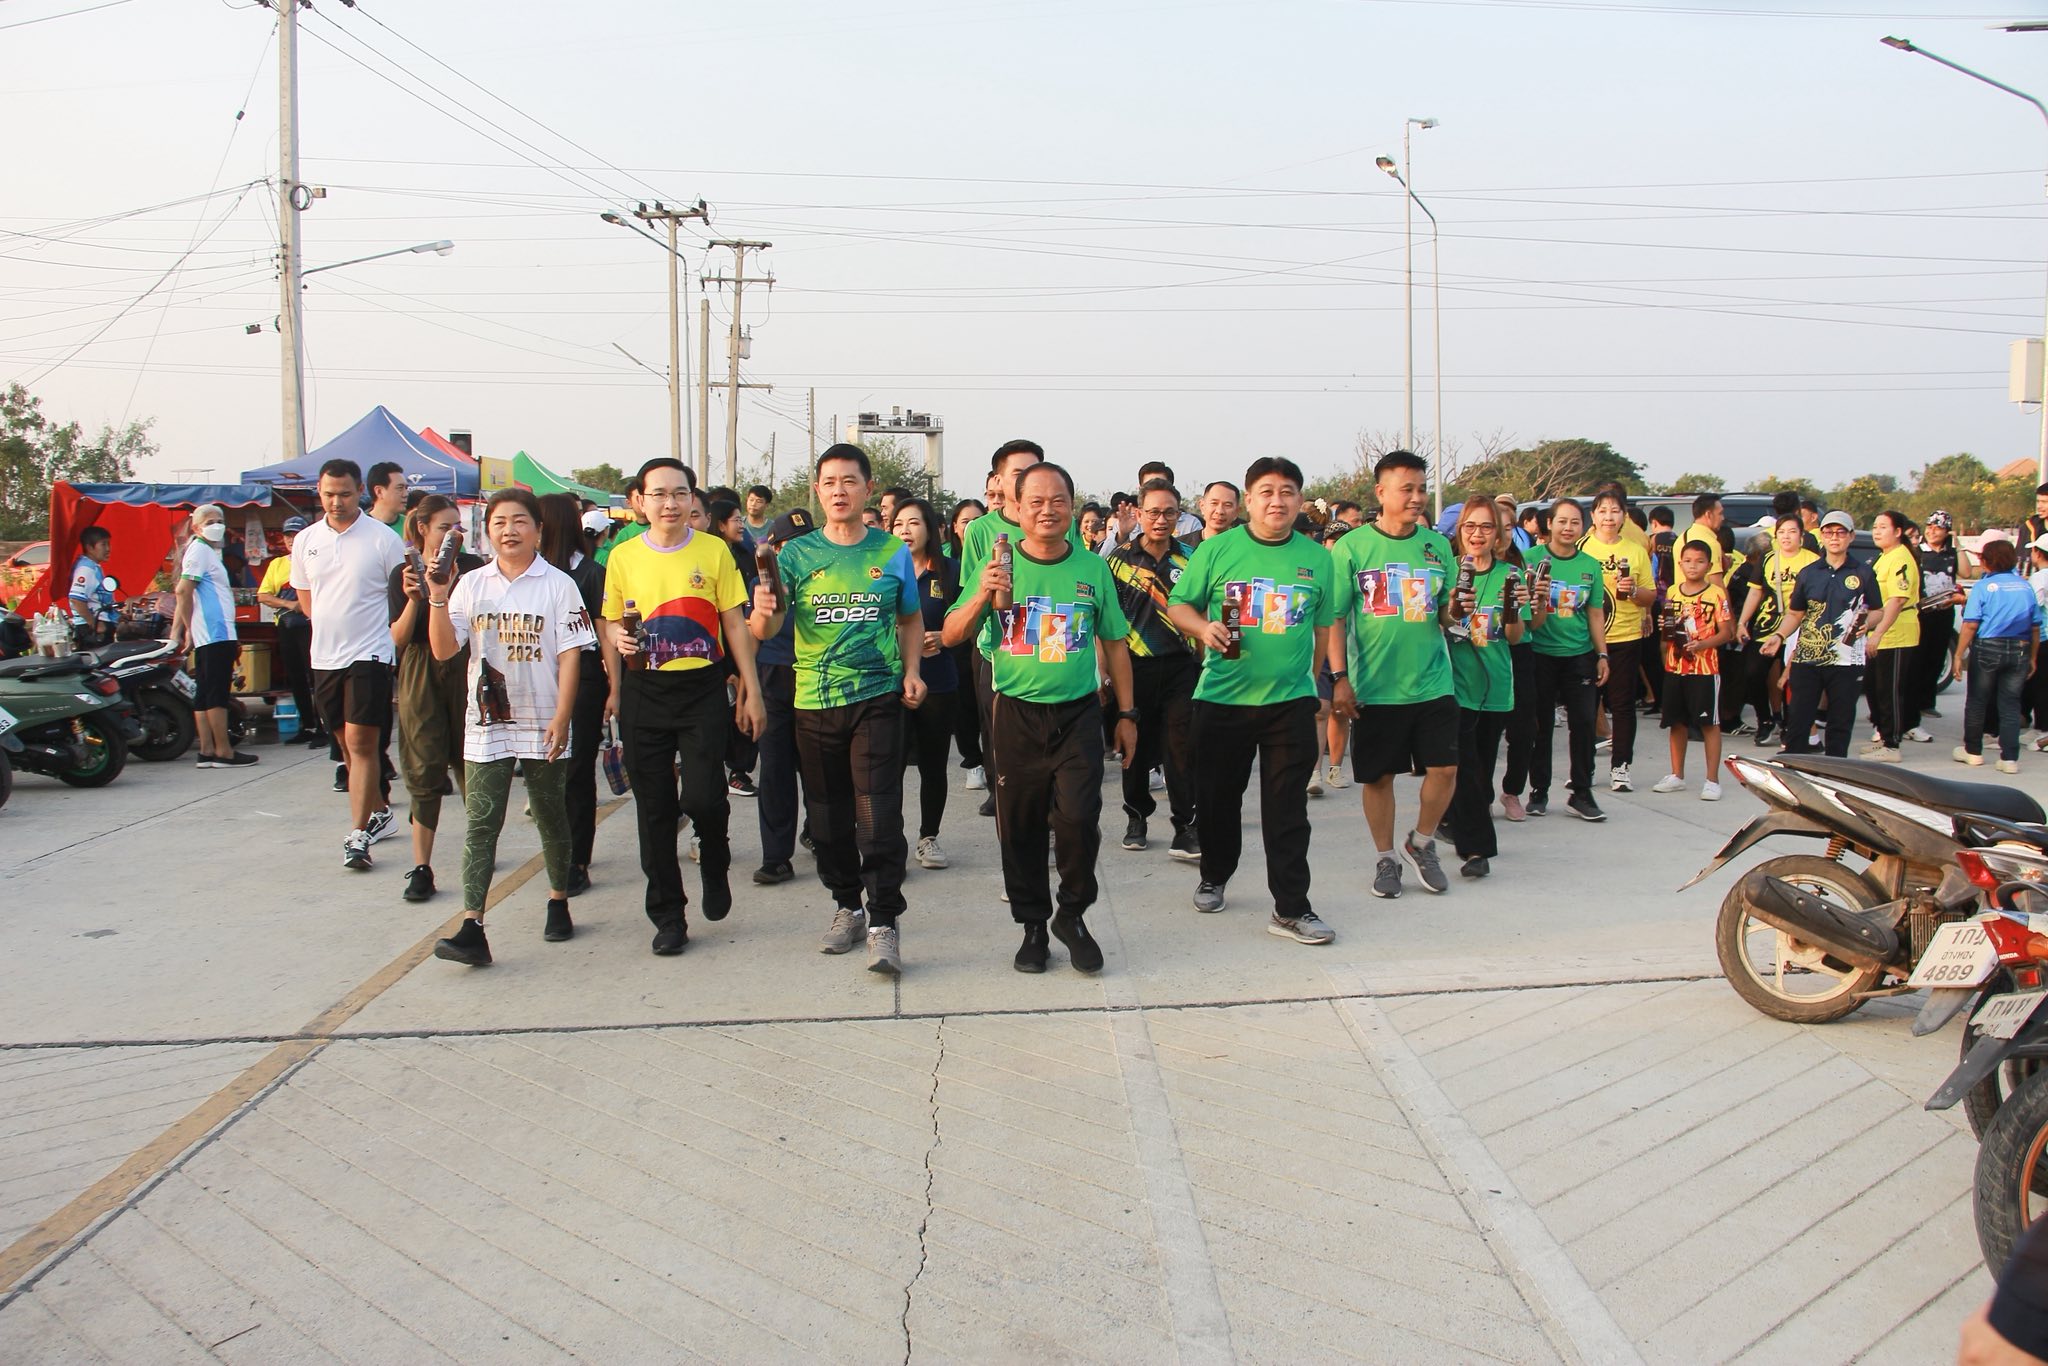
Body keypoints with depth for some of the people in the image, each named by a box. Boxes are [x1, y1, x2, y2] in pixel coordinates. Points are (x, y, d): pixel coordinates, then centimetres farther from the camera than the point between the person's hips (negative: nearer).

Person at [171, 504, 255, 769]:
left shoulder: (207, 551, 22)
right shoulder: (200, 550, -7)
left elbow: (183, 593, 23)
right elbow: (183, 591, -17)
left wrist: (178, 631, 20)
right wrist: (189, 629, -12)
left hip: (209, 635, 10)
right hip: (216, 632, -10)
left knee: (206, 693, 8)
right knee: (217, 694, -8)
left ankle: (207, 751, 10)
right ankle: (224, 752, -7)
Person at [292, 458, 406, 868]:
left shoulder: (383, 539, -7)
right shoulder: (306, 541, 8)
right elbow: (304, 596, 21)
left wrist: (381, 634, -3)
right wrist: (332, 628, 13)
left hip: (369, 654, -6)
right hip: (324, 656, 6)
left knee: (362, 742, -10)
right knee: (347, 743, 14)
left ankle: (358, 834, -8)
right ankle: (380, 811, 30)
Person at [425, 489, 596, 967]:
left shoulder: (558, 585, -2)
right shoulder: (471, 585, 5)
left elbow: (570, 655, -5)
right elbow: (444, 650, -1)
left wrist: (561, 718, -11)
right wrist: (438, 598, -14)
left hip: (543, 724, -1)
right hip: (486, 724, 2)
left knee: (551, 818, 12)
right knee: (481, 823, -4)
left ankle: (559, 901, 31)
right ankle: (471, 927, -7)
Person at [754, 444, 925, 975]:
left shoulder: (892, 552, 3)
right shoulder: (797, 553, 3)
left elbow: (911, 618, 17)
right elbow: (764, 631, -3)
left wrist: (911, 670, 1)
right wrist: (762, 614, -27)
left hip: (878, 697, -2)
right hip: (814, 701, 2)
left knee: (878, 815, -8)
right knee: (828, 816, 11)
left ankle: (883, 923, -1)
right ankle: (847, 907, 28)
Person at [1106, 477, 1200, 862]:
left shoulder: (1189, 559, 5)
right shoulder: (1119, 559, 1)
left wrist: (1203, 662, 8)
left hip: (1180, 665, 0)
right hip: (1135, 666, 0)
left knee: (1182, 748, -5)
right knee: (1136, 746, 10)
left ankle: (1186, 828, -2)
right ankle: (1137, 815, 27)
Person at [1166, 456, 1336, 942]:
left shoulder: (1317, 558, 5)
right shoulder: (1216, 549, -1)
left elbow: (1323, 627, 14)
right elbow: (1178, 605, 1)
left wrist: (1313, 678, 14)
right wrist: (1203, 629, -18)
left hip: (1291, 701, 0)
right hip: (1222, 698, 0)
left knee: (1287, 809, -1)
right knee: (1218, 797, 12)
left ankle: (1291, 909, 4)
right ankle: (1214, 877, 35)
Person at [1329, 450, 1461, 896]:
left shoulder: (1438, 545, 6)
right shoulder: (1351, 548, -5)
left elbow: (1444, 614, 12)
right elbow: (1333, 619, -5)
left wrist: (1455, 611, -11)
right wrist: (1339, 678, -11)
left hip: (1433, 683, 3)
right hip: (1375, 687, -3)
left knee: (1445, 768, 0)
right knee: (1378, 776, 6)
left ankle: (1420, 843, 25)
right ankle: (1385, 858, 25)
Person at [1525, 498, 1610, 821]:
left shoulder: (1591, 565, 6)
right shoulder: (1533, 559, -3)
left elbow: (1596, 614, 11)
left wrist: (1602, 655, 7)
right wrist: (1537, 596, -24)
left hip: (1579, 654, 3)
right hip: (1540, 653, -2)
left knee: (1584, 722, 0)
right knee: (1541, 724, 5)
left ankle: (1581, 793, 10)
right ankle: (1539, 791, 17)